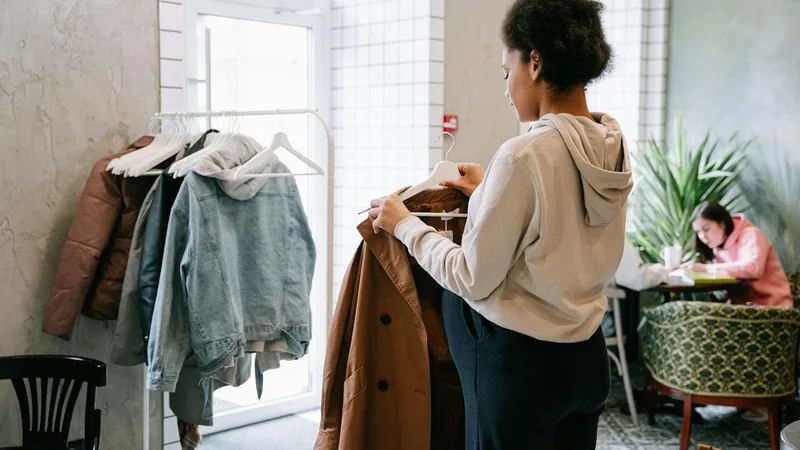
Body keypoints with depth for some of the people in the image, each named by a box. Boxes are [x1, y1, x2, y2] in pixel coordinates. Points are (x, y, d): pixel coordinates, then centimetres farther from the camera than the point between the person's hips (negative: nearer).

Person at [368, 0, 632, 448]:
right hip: (586, 358, 8)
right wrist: (490, 193, 21)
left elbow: (472, 279, -16)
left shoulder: (524, 156, -23)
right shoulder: (614, 147, 0)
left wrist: (405, 224, -3)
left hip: (520, 364, -7)